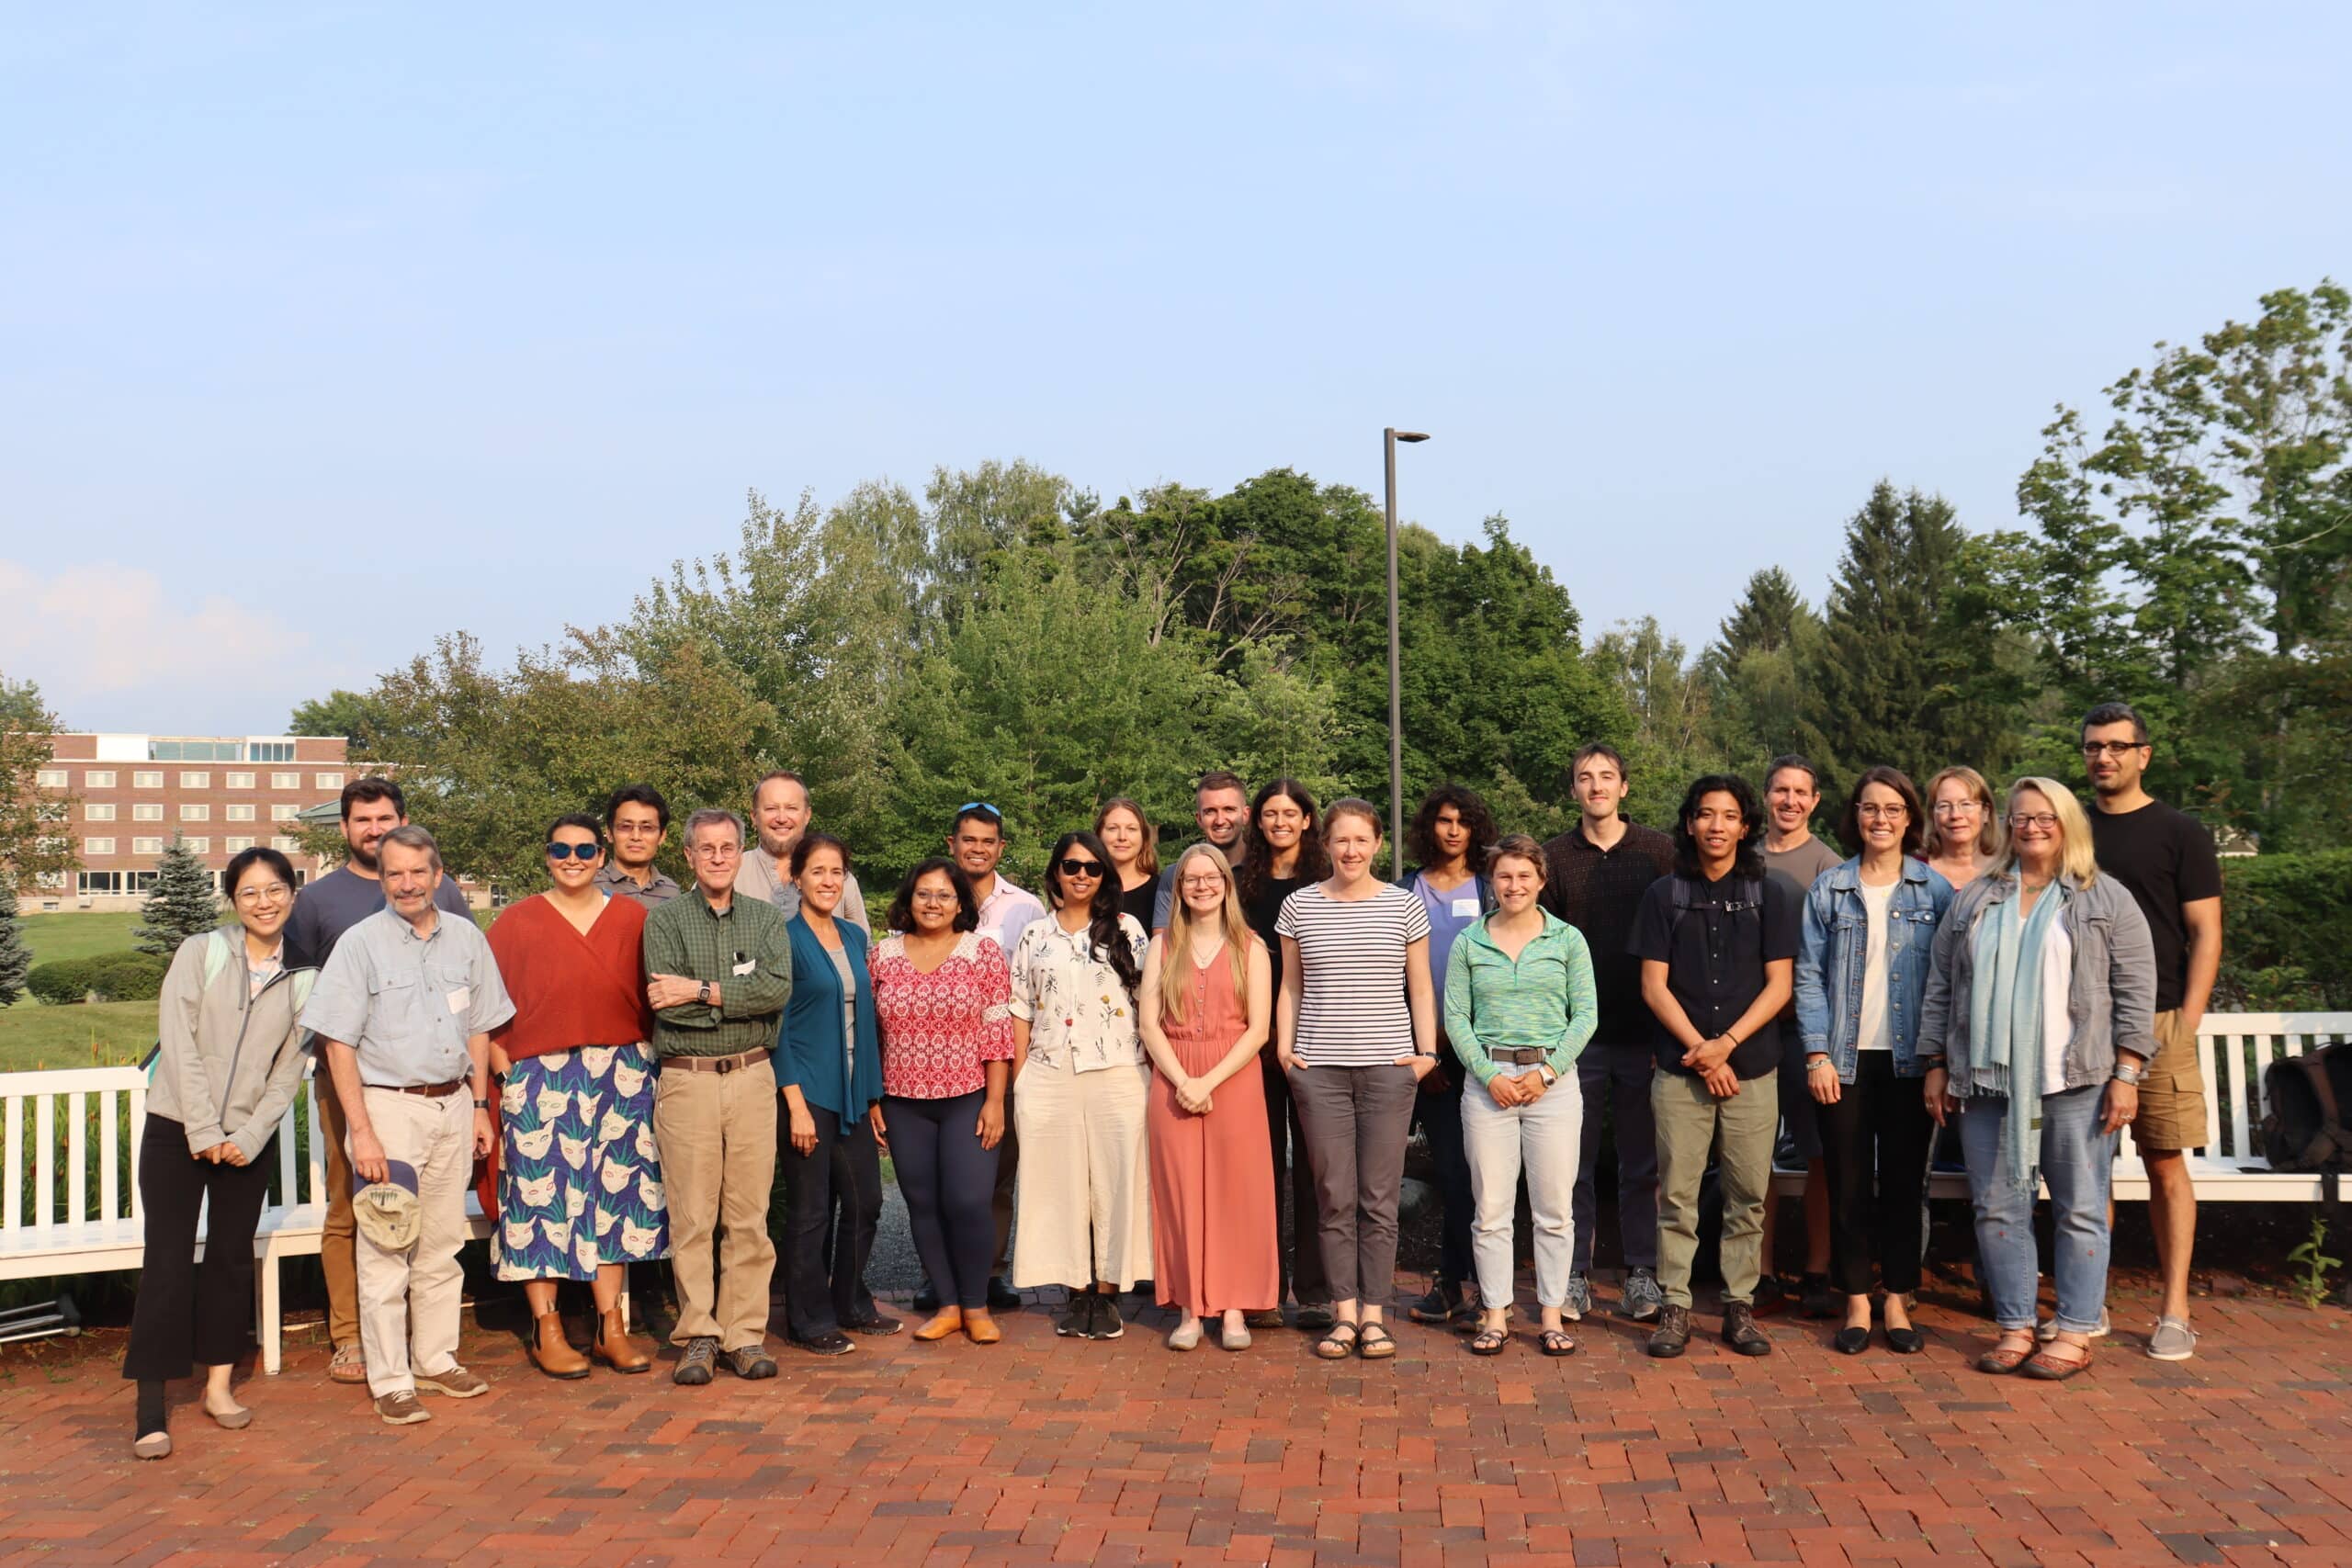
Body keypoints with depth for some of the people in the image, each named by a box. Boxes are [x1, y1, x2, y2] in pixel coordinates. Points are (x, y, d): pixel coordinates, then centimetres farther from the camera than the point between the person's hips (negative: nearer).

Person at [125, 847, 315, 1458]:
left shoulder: (303, 979, 4)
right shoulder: (201, 953, -3)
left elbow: (288, 1070, 3)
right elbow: (179, 1043, -9)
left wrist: (248, 1138, -8)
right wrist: (203, 1132, -14)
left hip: (249, 1140, 3)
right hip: (176, 1130, -3)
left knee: (232, 1259, 8)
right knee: (168, 1262, -6)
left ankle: (219, 1384, 20)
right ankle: (150, 1407, -3)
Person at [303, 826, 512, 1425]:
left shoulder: (467, 938, 6)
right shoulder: (360, 943, -6)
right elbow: (339, 1044, -9)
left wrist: (479, 1106, 12)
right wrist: (361, 1130, -14)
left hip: (452, 1105, 4)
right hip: (388, 1107, -4)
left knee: (443, 1246, 12)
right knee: (386, 1252, -2)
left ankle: (435, 1359, 24)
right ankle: (390, 1381, 6)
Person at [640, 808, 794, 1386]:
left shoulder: (767, 919, 10)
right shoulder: (664, 921, 4)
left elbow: (779, 989, -8)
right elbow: (666, 1004, -10)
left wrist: (702, 991, -12)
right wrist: (740, 1001, -10)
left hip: (752, 1077, 2)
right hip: (686, 1080, -1)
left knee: (749, 1214, 4)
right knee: (692, 1215, 1)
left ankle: (745, 1333, 12)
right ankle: (697, 1336, 10)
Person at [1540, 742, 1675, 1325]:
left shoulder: (1659, 852, 4)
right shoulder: (1555, 857, 6)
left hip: (1644, 1034, 0)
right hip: (1577, 1033, 1)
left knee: (1642, 1163, 7)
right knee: (1574, 1162, 5)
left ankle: (1641, 1273, 17)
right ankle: (1574, 1275, 14)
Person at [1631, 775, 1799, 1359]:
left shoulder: (1770, 895, 6)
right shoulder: (1664, 895, 5)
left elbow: (1778, 985, 1)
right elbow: (1654, 986, 2)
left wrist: (1726, 1043, -10)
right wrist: (1699, 1050, -8)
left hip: (1752, 1069, 0)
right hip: (1680, 1068, 0)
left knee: (1748, 1196, 4)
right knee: (1676, 1196, 1)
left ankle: (1740, 1306, 14)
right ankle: (1674, 1307, 8)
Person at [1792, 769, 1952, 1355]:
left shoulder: (1935, 890, 4)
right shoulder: (1828, 889, 5)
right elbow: (1809, 975, 2)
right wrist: (1818, 1054, -6)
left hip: (1909, 1058, 0)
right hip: (1845, 1058, 0)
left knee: (1904, 1181, 5)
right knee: (1848, 1184, 4)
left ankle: (1897, 1302, 15)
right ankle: (1857, 1303, 13)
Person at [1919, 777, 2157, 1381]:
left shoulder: (2108, 900, 4)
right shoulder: (1972, 901, 13)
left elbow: (2135, 992, 0)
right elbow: (1940, 989, 13)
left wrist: (2126, 1075, -7)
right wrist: (1936, 1067, 8)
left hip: (2076, 1082, -3)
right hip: (1986, 1082, 3)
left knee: (2080, 1211, 2)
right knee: (1998, 1209, 6)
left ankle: (2075, 1333, 11)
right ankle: (2014, 1327, 15)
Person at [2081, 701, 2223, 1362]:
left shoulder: (2180, 832, 3)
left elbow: (2205, 933, -1)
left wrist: (2187, 1022, -10)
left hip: (2157, 1021, -3)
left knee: (2166, 1163, -1)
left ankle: (2174, 1311, 5)